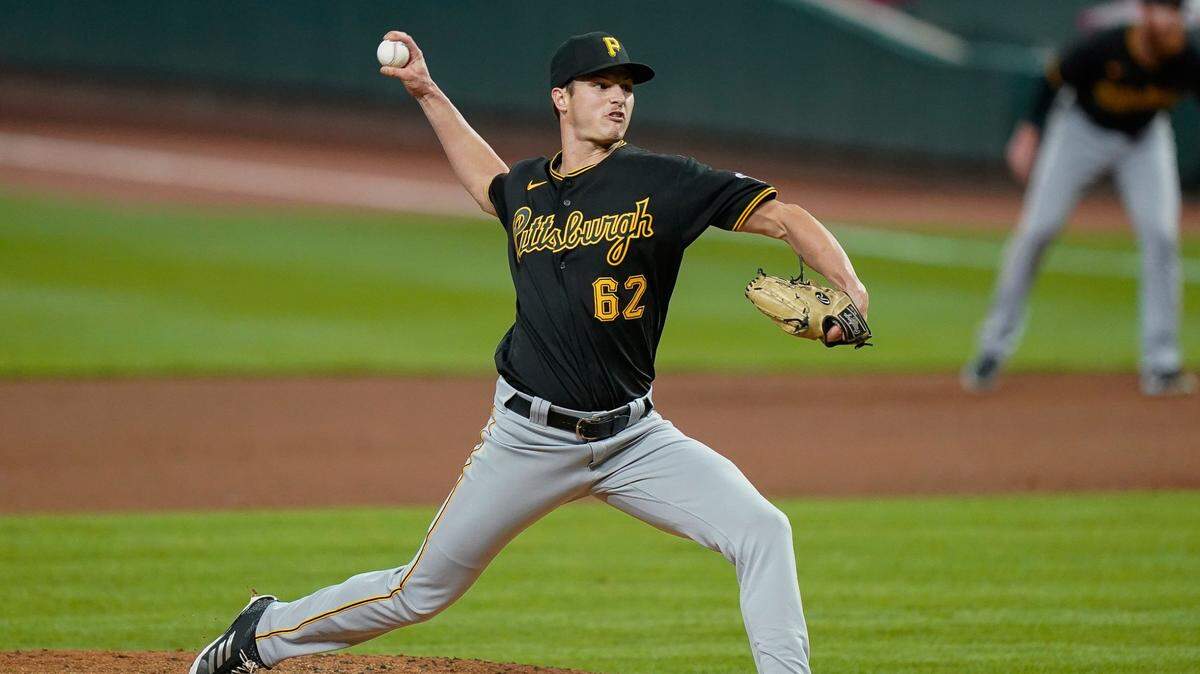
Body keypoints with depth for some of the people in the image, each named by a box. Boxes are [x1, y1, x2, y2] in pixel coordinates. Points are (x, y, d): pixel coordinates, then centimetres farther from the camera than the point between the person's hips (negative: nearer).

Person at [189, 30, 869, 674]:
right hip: (531, 434, 1)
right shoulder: (527, 190, 4)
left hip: (632, 435, -1)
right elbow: (490, 183, 31)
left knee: (763, 532, -21)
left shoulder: (661, 182, -8)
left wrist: (849, 292, -30)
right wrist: (428, 94, 28)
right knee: (423, 590, 8)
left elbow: (786, 216, -14)